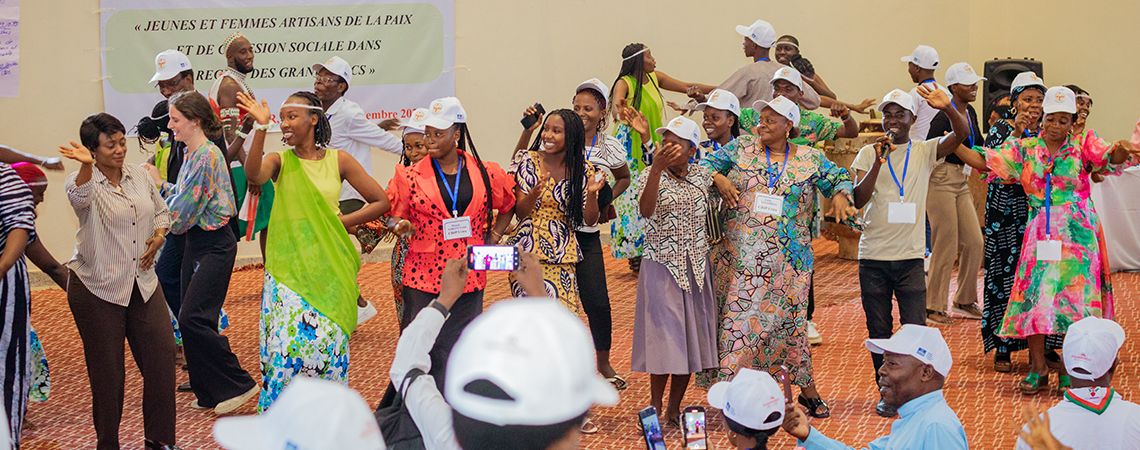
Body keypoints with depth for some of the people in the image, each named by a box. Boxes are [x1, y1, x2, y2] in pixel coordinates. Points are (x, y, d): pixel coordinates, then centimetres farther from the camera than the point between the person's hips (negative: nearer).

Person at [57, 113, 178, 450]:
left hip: (143, 283, 5)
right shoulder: (84, 182, -11)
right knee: (107, 370, 2)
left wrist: (158, 236, 1)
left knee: (161, 354, 2)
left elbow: (161, 211, 21)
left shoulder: (139, 176, 6)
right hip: (97, 289, -5)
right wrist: (86, 166, -56)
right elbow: (79, 196, -36)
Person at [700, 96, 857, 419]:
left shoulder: (810, 159, 5)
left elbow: (838, 179, 11)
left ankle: (809, 391, 20)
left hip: (787, 259, 0)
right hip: (742, 256, 0)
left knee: (788, 320, 5)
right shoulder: (741, 148, 6)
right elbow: (705, 164, 11)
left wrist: (840, 196, -9)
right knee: (738, 318, -3)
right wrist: (719, 179, -8)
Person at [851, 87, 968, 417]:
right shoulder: (868, 153, 2)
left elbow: (962, 133, -13)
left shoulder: (924, 152, 2)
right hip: (873, 257, 1)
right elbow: (858, 199, -8)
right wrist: (879, 162, -20)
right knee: (879, 331, 8)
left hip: (910, 257, -1)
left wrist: (947, 108, -32)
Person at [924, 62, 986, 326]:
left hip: (961, 182, 9)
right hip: (941, 180, -9)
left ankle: (965, 302, 20)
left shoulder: (970, 112, 11)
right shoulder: (945, 115, -16)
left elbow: (979, 146, 18)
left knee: (974, 242, 7)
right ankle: (934, 307, 6)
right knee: (946, 247, -5)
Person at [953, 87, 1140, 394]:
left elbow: (1109, 158, -16)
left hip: (1077, 235, -1)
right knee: (1035, 296, -2)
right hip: (1040, 236, 2)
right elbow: (984, 162, 1)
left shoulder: (1083, 145, 1)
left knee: (1074, 298, -1)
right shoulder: (1025, 149, 6)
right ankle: (1038, 369, 8)